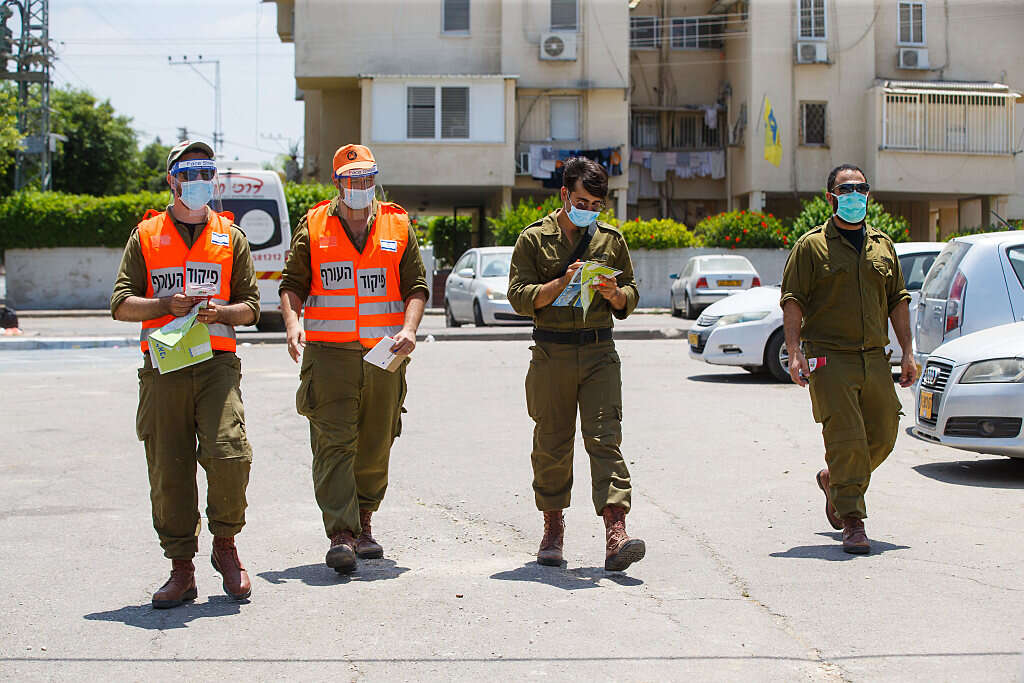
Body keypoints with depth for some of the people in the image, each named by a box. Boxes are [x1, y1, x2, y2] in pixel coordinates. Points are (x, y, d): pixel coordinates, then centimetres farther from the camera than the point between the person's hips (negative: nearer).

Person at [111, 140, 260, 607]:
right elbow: (121, 304, 7)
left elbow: (250, 305, 12)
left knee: (229, 454, -16)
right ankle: (181, 569, 11)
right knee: (169, 471, 0)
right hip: (163, 367, 1)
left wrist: (219, 312, -9)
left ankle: (225, 546, 7)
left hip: (217, 363, 0)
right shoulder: (145, 235, 12)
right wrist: (166, 304, -10)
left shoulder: (230, 236, 14)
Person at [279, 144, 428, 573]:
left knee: (376, 445, 8)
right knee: (333, 444, -10)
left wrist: (409, 329, -7)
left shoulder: (397, 225, 10)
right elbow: (292, 283, 6)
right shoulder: (313, 227, 7)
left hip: (384, 355, 2)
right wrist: (292, 323, -12)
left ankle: (363, 523, 25)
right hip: (328, 354, -2)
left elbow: (416, 286, 9)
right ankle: (341, 535, -11)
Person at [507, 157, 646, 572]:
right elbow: (519, 296, -2)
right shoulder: (535, 239, 5)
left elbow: (631, 298, 17)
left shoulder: (611, 240, 13)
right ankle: (553, 527, 23)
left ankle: (616, 535, -17)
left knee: (605, 439, -10)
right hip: (551, 354, -1)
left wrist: (615, 295, -6)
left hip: (599, 354, 1)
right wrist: (562, 282, -16)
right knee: (551, 445, 6)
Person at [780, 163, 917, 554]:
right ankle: (852, 522, -3)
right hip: (830, 358, -5)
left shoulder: (882, 246, 16)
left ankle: (833, 480, 32)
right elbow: (792, 300, -4)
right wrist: (794, 351, -14)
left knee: (883, 437, 6)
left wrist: (907, 352, 13)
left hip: (875, 359, 5)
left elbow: (898, 301, 19)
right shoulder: (811, 246, 1)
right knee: (846, 438, -10)